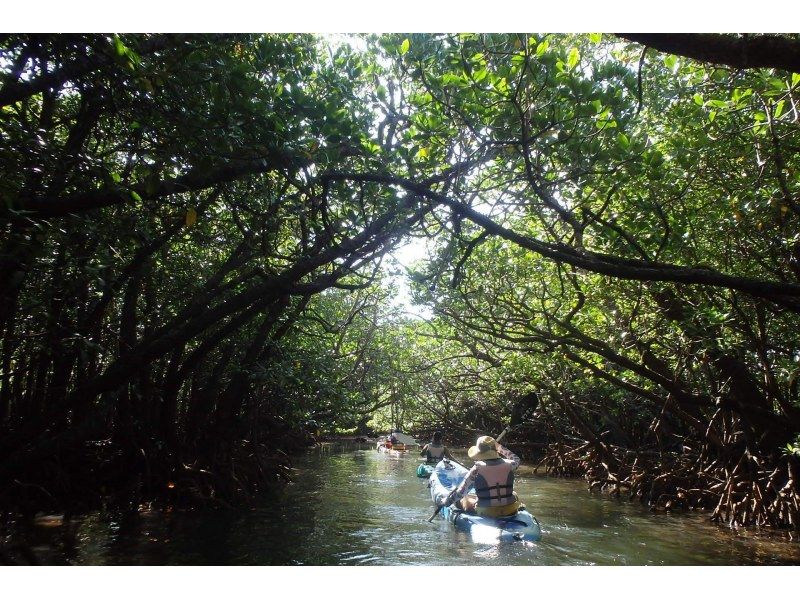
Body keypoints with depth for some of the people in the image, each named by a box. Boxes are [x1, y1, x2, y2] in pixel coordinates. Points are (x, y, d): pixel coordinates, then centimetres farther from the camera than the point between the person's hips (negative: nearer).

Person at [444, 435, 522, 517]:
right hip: (510, 511, 2)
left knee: (463, 500, 23)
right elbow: (516, 459, 16)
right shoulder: (509, 465, -11)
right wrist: (500, 447, 23)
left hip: (485, 513, -2)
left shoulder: (477, 469, -18)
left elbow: (461, 490, -10)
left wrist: (447, 502, 6)